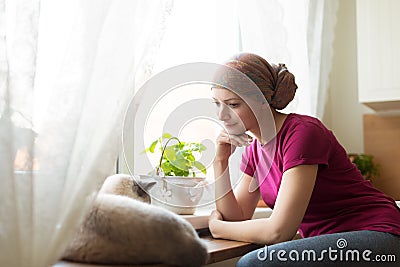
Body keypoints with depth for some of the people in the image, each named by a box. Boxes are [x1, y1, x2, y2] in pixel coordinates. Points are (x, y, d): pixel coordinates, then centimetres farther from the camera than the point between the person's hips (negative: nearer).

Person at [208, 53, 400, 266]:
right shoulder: (254, 149, 7)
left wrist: (218, 227, -6)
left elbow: (278, 231, -21)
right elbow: (237, 218, 5)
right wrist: (220, 161, -3)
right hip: (329, 244, 8)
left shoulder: (303, 132, -19)